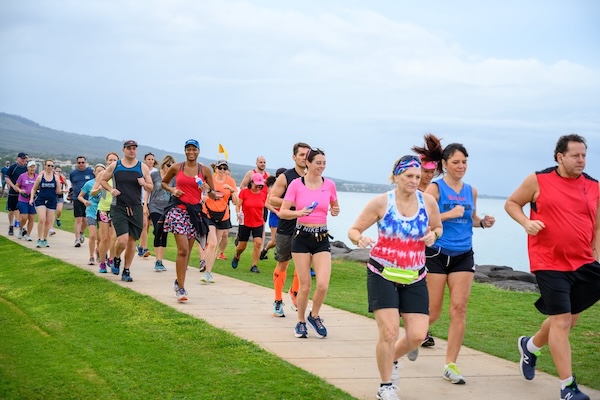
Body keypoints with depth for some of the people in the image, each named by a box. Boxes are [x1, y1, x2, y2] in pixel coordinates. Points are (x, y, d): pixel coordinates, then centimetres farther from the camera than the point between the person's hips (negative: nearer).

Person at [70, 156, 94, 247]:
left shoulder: (91, 172, 1)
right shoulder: (72, 173, 6)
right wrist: (77, 191, 13)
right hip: (77, 199, 0)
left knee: (85, 219, 9)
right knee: (78, 219, -6)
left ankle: (81, 233, 37)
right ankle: (77, 239, -5)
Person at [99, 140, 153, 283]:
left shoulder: (143, 167, 4)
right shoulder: (114, 166, 2)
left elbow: (151, 187, 9)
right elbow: (102, 180, 13)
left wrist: (144, 184, -14)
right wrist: (111, 189, -5)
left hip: (136, 209, 2)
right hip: (118, 208, -2)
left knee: (132, 241, 5)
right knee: (122, 240, -15)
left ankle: (126, 271, 18)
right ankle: (116, 259, 18)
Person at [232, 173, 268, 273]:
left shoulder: (263, 194, 1)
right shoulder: (244, 192, -8)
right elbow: (238, 205, -5)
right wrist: (238, 213, -25)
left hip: (258, 224, 2)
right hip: (245, 223, -2)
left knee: (258, 243, -14)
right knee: (242, 246, 7)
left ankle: (254, 266, -5)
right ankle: (236, 257, 41)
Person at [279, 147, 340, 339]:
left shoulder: (329, 185, 3)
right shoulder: (296, 184, -4)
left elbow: (335, 206, 19)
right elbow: (282, 212, -5)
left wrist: (335, 211, -4)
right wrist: (299, 212, -23)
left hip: (322, 238, 2)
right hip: (302, 237, -2)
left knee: (323, 285, -11)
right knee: (305, 286, 0)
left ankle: (314, 316, 17)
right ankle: (301, 321, 23)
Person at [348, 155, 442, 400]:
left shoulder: (428, 201, -3)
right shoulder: (381, 202, -10)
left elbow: (438, 227, 15)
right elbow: (353, 230, -4)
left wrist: (433, 235, -9)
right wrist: (360, 239, -28)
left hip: (414, 278, 3)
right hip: (382, 275, -3)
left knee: (417, 336, -3)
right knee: (389, 332, -12)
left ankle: (391, 360, 31)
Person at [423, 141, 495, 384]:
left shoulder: (471, 191, 9)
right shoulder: (435, 188, -6)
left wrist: (483, 222, 2)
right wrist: (450, 214, -21)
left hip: (463, 256, 4)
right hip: (437, 254, -4)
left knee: (459, 309, -3)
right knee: (432, 312, 1)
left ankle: (451, 365, 3)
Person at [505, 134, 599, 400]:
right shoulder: (538, 181, -5)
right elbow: (511, 203, 7)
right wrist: (527, 222, -11)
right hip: (550, 263, -5)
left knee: (568, 318, 15)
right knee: (561, 321, -6)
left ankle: (530, 346, 43)